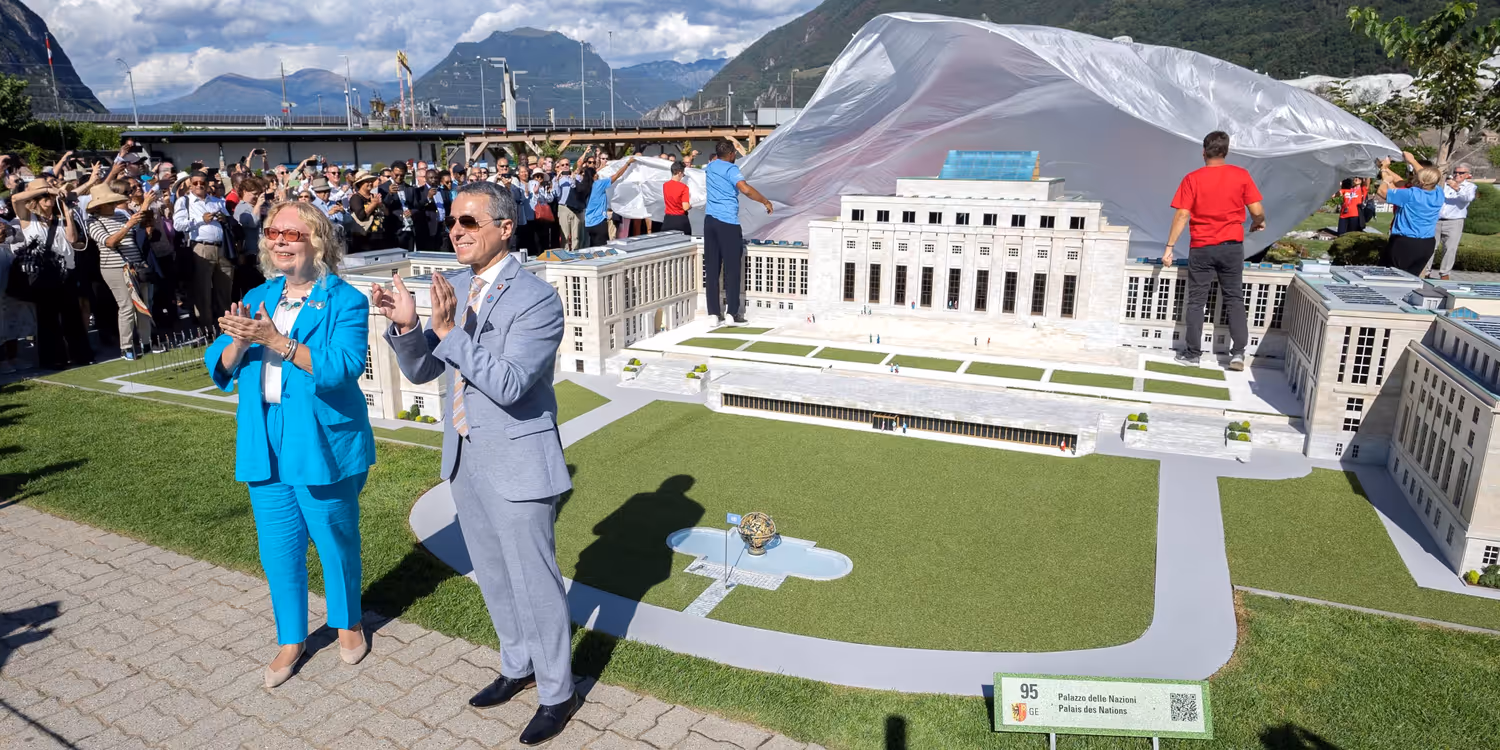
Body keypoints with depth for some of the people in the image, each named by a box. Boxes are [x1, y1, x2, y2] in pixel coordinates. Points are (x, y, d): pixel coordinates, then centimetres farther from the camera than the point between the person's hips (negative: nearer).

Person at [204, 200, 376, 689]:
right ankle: (291, 639, 31)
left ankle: (347, 624, 34)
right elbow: (220, 369, 6)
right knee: (278, 548, 13)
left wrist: (276, 340, -29)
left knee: (335, 540, 10)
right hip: (264, 446, 5)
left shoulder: (344, 301, -8)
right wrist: (238, 341, -15)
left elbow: (342, 367, -23)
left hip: (323, 443, -5)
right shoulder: (257, 298, 11)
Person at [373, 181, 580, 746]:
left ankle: (557, 693, 24)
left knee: (534, 580, 5)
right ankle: (518, 666, 42)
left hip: (516, 463, -7)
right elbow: (421, 371, 6)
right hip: (465, 458, 8)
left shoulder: (536, 300, -19)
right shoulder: (454, 287, 4)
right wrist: (406, 325, -13)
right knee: (494, 576, 21)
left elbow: (509, 386, -27)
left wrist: (448, 331, -29)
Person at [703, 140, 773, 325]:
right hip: (728, 223, -7)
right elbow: (746, 189, -24)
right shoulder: (731, 169, -7)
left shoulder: (710, 167, 15)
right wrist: (765, 201, -14)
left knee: (712, 269, 4)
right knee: (732, 269, -1)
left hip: (710, 220, 7)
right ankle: (732, 312, 0)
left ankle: (714, 314, 2)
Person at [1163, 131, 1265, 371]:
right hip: (1232, 246, 1)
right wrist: (1258, 223, 20)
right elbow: (1257, 211, -3)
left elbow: (1182, 216, -11)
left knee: (1196, 301, 6)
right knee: (1234, 299, 11)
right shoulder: (1241, 175, -2)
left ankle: (1192, 354, 9)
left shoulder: (1193, 179, -6)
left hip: (1201, 248, -1)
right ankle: (1238, 353, 7)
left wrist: (1169, 247, -8)